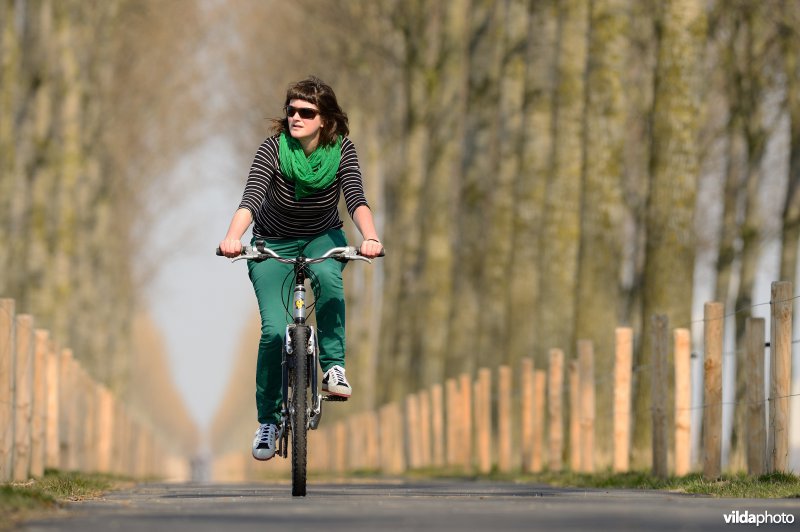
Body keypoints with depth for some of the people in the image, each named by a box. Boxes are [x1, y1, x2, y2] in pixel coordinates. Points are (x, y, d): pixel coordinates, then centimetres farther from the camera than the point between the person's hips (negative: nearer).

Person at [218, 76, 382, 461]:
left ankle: (333, 367, -23)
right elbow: (250, 198, -34)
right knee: (275, 329, -16)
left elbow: (356, 198, -31)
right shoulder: (273, 149, -21)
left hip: (323, 238, 1)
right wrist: (233, 237, -54)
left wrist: (370, 237, -51)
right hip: (273, 244, -1)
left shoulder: (341, 150, -17)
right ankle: (268, 420, 0)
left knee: (327, 276, -36)